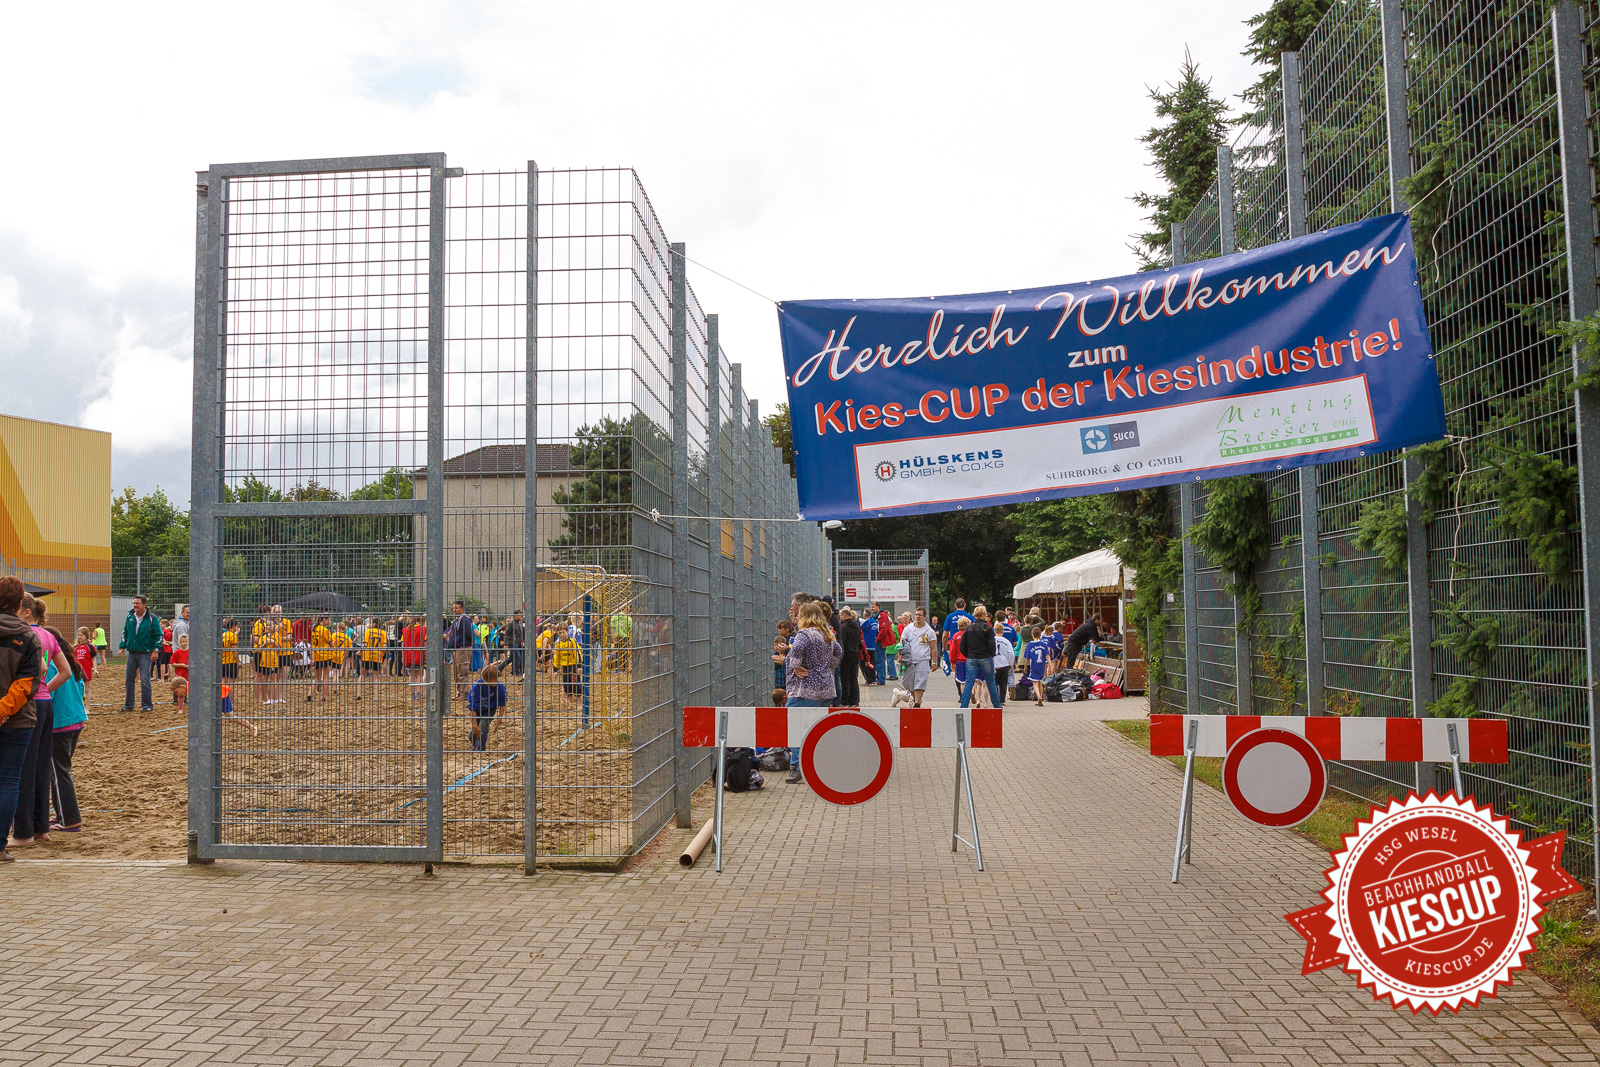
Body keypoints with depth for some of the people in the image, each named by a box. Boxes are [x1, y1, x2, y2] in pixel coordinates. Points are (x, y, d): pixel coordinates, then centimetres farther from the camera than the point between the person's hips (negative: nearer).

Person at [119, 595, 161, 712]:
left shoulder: (151, 618, -5)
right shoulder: (130, 617, 8)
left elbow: (158, 635, -1)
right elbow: (125, 633, 18)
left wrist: (155, 649, -8)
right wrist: (122, 647, 11)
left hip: (145, 653, -5)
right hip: (132, 653, 5)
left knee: (144, 680, -7)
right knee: (129, 679, 8)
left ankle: (147, 705, 1)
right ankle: (128, 704, 18)